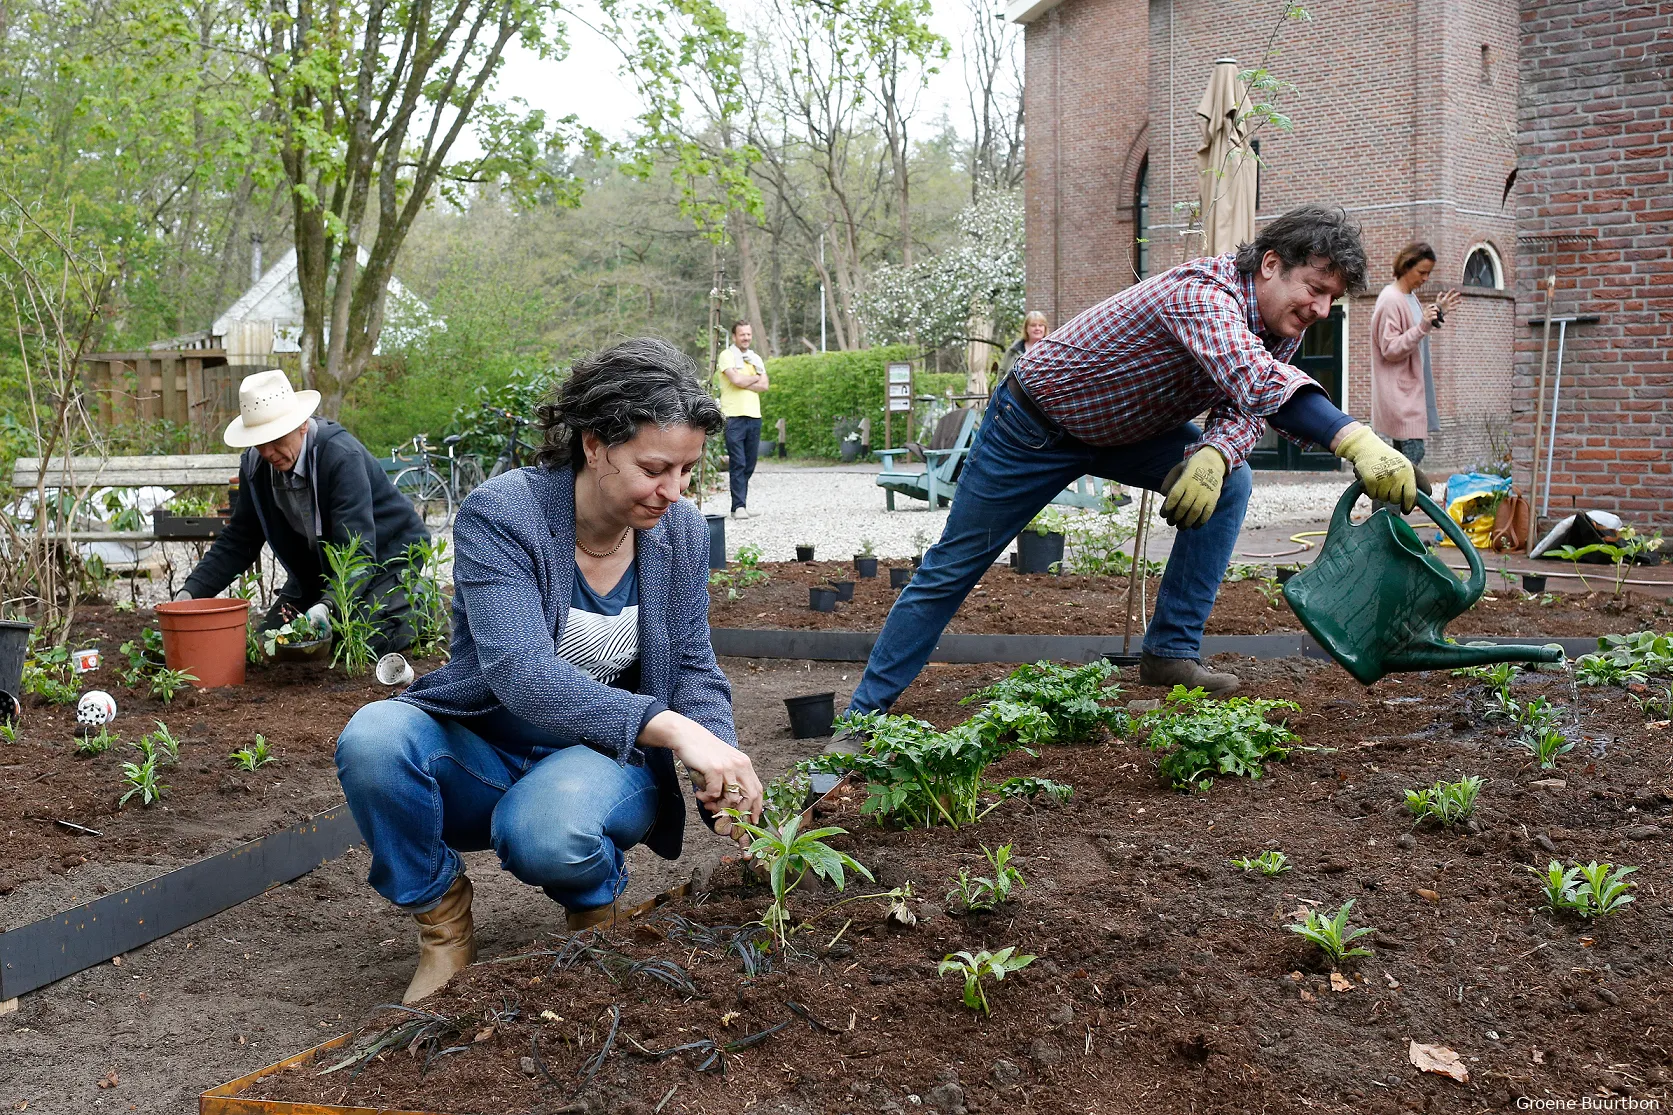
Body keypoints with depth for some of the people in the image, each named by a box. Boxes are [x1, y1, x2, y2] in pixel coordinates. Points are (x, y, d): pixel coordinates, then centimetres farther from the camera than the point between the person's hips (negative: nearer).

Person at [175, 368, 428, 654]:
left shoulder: (342, 456, -30)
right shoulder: (255, 464, -9)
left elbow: (358, 552, -36)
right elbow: (238, 542, 1)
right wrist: (191, 591, -14)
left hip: (386, 558, -7)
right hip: (320, 568, 7)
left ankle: (419, 612, 7)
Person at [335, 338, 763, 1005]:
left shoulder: (681, 530, -4)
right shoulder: (500, 514, -20)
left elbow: (693, 669, 1)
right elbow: (521, 674, -31)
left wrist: (721, 772, -21)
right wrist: (669, 726, -41)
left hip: (608, 759, 1)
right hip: (482, 754, -1)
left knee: (546, 830, -35)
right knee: (373, 739, -33)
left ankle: (596, 906, 3)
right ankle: (441, 916, -6)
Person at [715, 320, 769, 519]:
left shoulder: (755, 358, 18)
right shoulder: (727, 355, 0)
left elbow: (764, 385, 5)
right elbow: (737, 380, -15)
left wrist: (744, 382, -8)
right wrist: (756, 378, 1)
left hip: (754, 415, 6)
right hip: (734, 415, -6)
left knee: (749, 465, 5)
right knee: (738, 464, -10)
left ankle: (740, 505, 10)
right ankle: (739, 506, -12)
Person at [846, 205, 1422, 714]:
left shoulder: (1281, 321, -9)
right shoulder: (1203, 295, -36)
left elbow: (1243, 407, -7)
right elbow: (1258, 384, -53)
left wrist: (1215, 454, -31)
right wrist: (1357, 441, -64)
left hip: (1123, 428, 8)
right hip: (1035, 424, -7)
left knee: (1228, 483, -10)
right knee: (952, 567, 0)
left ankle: (1172, 651, -3)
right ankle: (865, 711, 13)